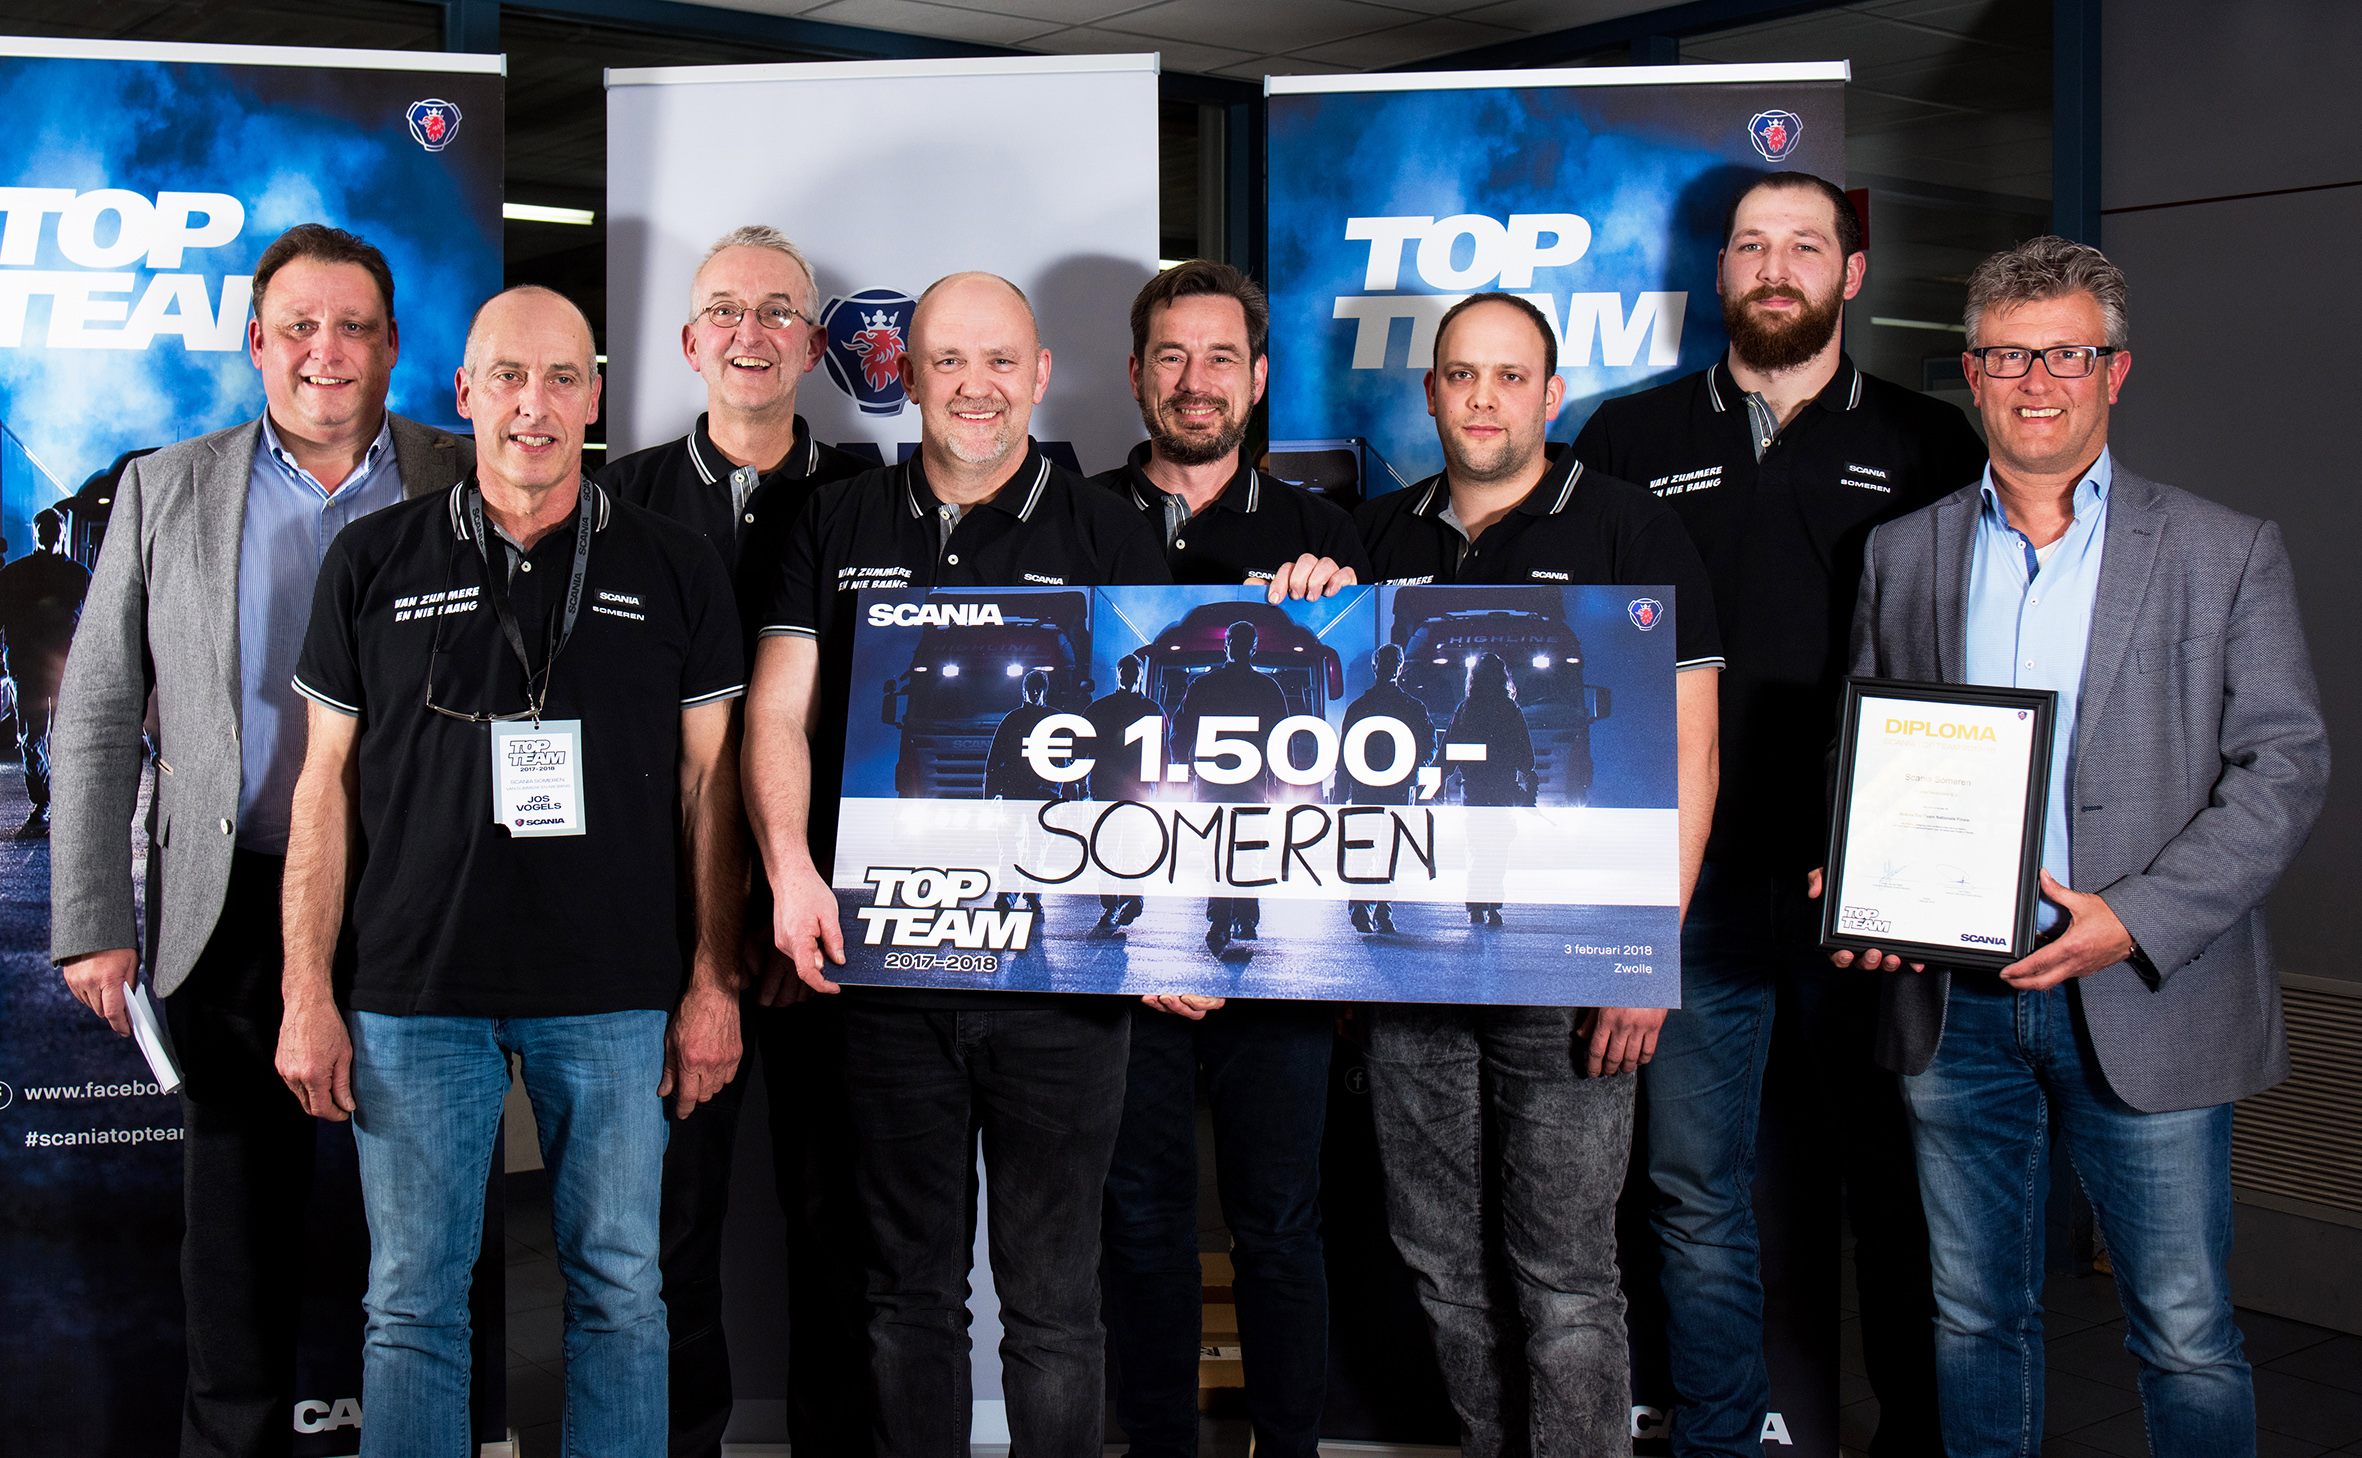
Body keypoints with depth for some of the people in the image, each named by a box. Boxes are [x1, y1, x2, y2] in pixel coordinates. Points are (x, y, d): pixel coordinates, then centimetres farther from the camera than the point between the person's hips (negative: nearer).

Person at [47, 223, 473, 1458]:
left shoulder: (473, 487, 2)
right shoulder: (165, 491, 6)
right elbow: (97, 718, 6)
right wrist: (92, 924, -1)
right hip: (236, 910, 1)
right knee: (239, 1217, 11)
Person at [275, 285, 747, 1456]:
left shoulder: (673, 570, 5)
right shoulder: (374, 563, 5)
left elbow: (710, 785, 5)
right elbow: (328, 785, 6)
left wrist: (715, 983, 0)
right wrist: (308, 993, 0)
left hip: (614, 998, 0)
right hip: (411, 996, 1)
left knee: (619, 1291, 6)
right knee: (413, 1300, 7)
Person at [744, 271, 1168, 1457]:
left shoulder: (1109, 537, 4)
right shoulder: (840, 528, 10)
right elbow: (779, 711, 5)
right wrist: (792, 870, -12)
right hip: (884, 963, 2)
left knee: (1053, 1296, 6)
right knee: (907, 1286, 13)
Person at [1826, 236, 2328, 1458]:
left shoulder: (2227, 554, 1)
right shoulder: (1903, 554, 9)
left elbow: (2284, 767, -4)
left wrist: (2136, 918, -16)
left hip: (2145, 1003, -2)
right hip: (1950, 1003, 3)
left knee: (2186, 1338, 3)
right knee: (1975, 1315, 14)